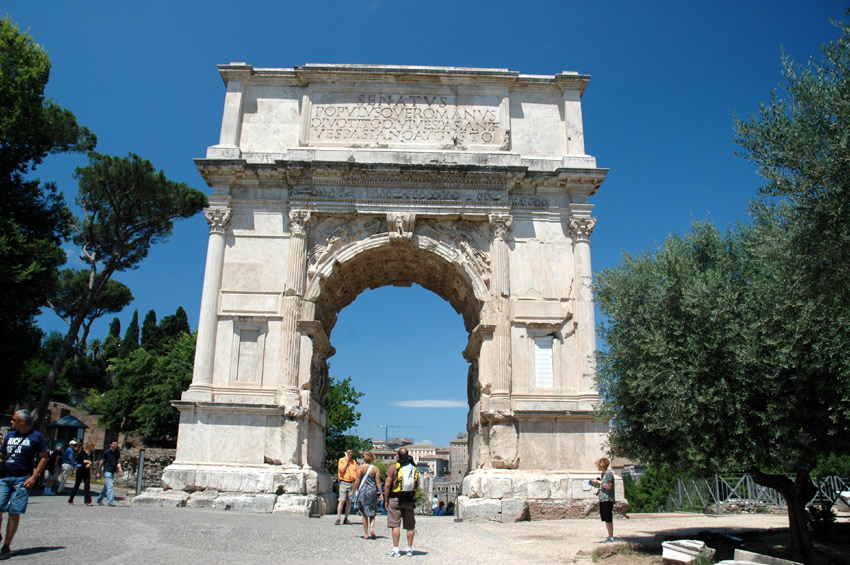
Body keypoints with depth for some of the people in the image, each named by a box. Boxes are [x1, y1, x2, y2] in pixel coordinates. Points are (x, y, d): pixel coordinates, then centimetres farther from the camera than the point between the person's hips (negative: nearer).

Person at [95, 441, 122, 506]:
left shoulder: (117, 452, 6)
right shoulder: (107, 452, -6)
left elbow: (118, 461, 6)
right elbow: (102, 462, 1)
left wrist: (119, 468, -13)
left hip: (113, 471, 6)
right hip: (107, 471, -6)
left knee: (106, 487, 15)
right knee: (109, 486, -14)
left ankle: (99, 500, 30)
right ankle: (110, 501, -15)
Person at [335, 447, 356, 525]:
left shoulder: (354, 462, 14)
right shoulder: (341, 460, 2)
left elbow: (357, 473, 15)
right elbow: (342, 470, -12)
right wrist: (347, 461, -8)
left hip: (352, 483, 4)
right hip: (344, 483, -4)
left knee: (349, 501, 5)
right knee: (342, 501, -9)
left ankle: (346, 519, 10)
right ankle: (338, 518, -5)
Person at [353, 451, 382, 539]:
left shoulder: (360, 467, -4)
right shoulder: (376, 468, 0)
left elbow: (357, 481, -5)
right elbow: (378, 482, -2)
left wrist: (353, 491, 4)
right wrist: (381, 493, 3)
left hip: (362, 491, -1)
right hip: (372, 491, 1)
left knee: (364, 514, 9)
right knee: (372, 512, 14)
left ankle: (366, 533, 8)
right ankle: (372, 528, -8)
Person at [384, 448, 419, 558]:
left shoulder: (393, 468, -4)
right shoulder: (414, 468, 9)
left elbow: (387, 485, -8)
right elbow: (417, 485, 10)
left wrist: (386, 500, -1)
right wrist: (414, 497, 15)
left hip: (396, 498, -4)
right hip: (409, 499, 4)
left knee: (395, 525, -1)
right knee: (410, 526, 8)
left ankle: (396, 550, -3)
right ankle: (410, 549, 13)